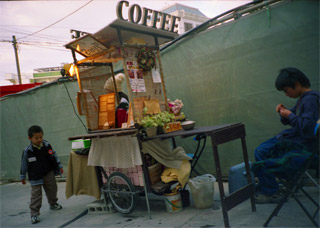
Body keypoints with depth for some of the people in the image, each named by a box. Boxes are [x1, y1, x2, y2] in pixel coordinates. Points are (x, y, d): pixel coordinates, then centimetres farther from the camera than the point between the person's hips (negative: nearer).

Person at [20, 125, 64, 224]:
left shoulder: (47, 146, -8)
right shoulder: (27, 151, -14)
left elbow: (54, 156, 4)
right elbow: (24, 164, -3)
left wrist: (59, 166, 6)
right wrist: (23, 177, 4)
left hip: (48, 173, 4)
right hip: (35, 177, -3)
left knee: (52, 189, 18)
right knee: (36, 194, -5)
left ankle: (53, 204, 42)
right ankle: (34, 214, 3)